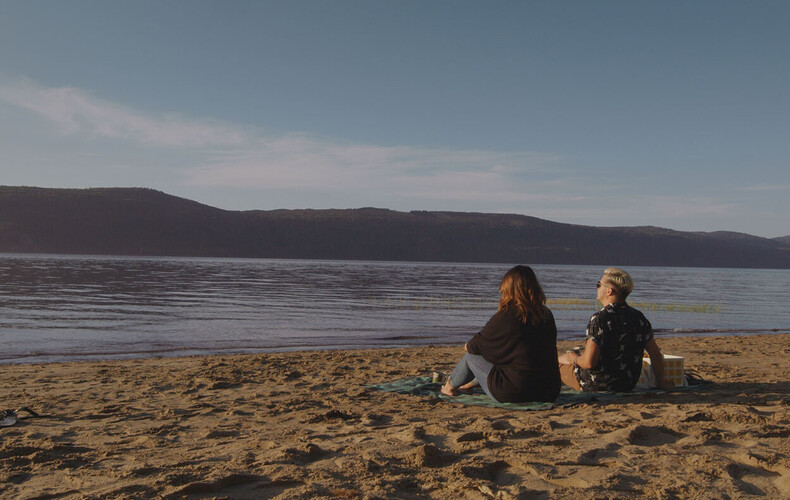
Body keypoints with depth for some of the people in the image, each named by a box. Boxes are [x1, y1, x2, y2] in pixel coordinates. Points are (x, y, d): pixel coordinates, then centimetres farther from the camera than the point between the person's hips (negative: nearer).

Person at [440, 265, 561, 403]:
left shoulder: (504, 317, -15)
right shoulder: (547, 315, 2)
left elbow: (477, 346, -3)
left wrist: (468, 346, 24)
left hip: (511, 394, -6)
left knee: (471, 356, 17)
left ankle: (450, 386, 43)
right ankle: (470, 384, 53)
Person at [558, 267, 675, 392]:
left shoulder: (599, 319, -23)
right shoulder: (639, 317, -4)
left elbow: (589, 362, -27)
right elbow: (656, 355, 1)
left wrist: (574, 359, -5)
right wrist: (660, 382, 16)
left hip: (597, 385, -6)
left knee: (560, 360, 18)